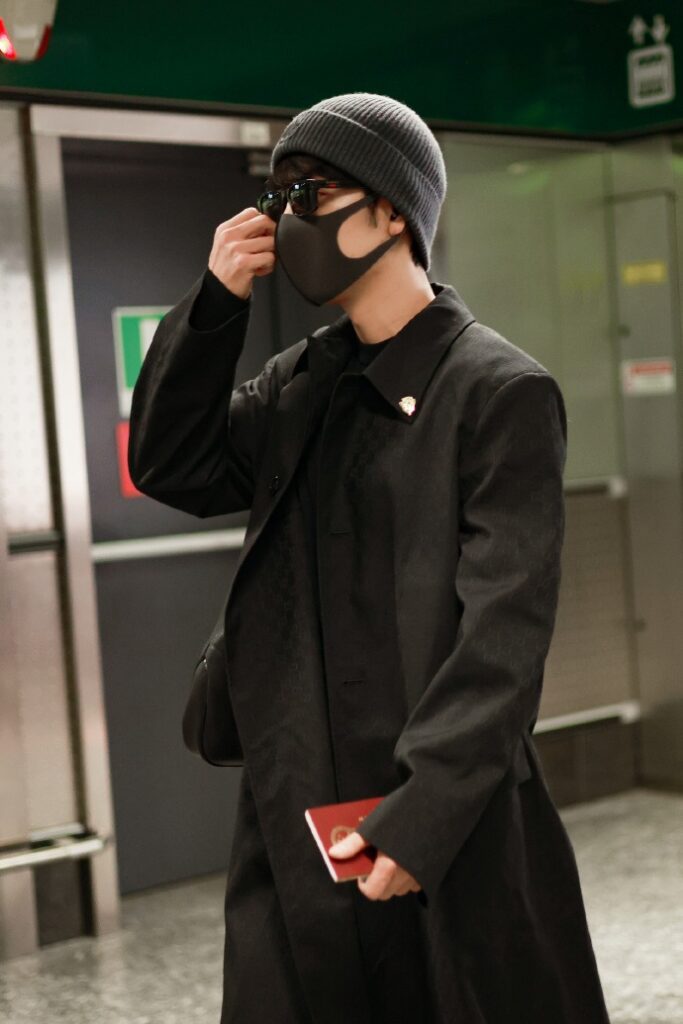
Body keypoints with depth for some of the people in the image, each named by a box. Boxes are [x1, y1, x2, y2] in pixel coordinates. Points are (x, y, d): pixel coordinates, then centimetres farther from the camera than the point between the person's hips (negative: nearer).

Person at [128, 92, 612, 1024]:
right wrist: (215, 304, -2)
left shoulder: (500, 390, -10)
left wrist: (422, 816, -22)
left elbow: (506, 627, -15)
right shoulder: (300, 384, 12)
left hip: (453, 829, -6)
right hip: (296, 824, 6)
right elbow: (172, 471, 8)